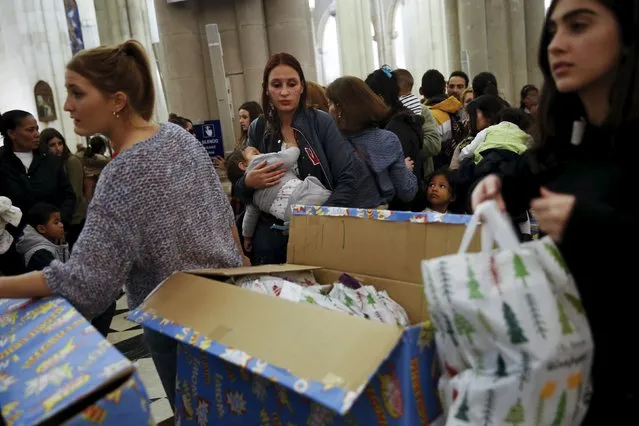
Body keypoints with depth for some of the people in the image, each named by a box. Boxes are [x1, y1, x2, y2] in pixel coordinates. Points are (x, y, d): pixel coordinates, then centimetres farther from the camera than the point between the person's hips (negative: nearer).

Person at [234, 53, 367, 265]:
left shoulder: (321, 122, -6)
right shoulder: (257, 130, 1)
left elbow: (351, 177, -12)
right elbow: (242, 193, 7)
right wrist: (248, 183, -14)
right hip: (272, 237, 2)